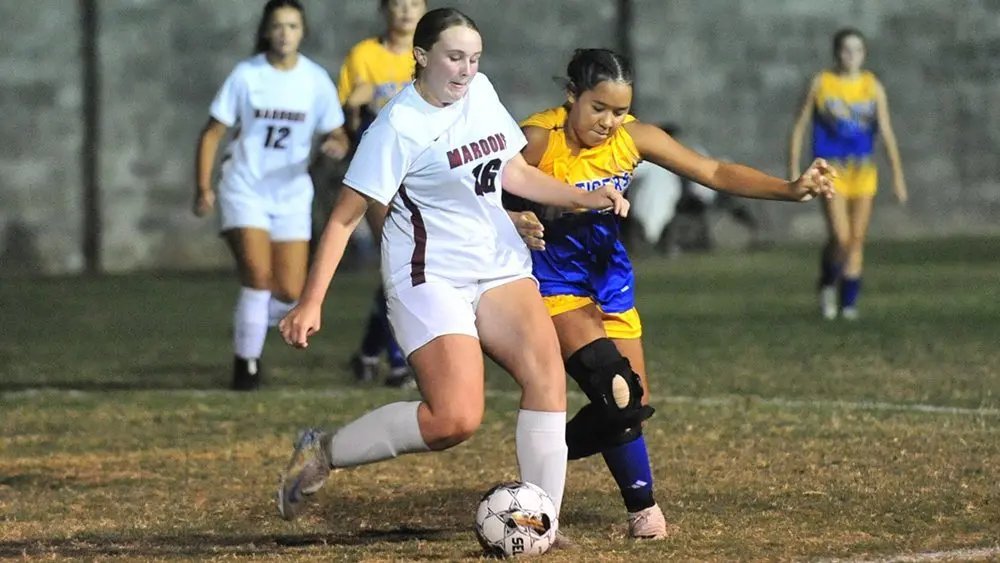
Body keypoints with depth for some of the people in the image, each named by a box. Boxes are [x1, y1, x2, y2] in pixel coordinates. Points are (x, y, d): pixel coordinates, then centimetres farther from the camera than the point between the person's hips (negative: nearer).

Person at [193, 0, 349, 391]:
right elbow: (212, 133, -2)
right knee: (258, 275, -19)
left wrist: (337, 146, -20)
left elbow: (337, 134, 5)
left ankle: (251, 325, 30)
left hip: (292, 195, 3)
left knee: (290, 292, -3)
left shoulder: (316, 79, -1)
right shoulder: (246, 75, -6)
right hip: (244, 192, -3)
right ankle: (246, 362, -4)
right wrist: (203, 188, -11)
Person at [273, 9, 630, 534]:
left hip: (499, 265, 7)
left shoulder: (480, 91, 6)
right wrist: (311, 302, -19)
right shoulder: (399, 126, -14)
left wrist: (585, 198, 8)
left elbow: (513, 172, 20)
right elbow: (345, 217, -14)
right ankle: (322, 452, 1)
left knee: (547, 376, -14)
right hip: (431, 278, -7)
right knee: (455, 419, -18)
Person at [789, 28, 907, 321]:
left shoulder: (873, 87, 3)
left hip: (864, 170, 2)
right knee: (840, 238, -14)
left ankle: (849, 302, 14)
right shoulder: (821, 84, 0)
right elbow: (800, 126, 3)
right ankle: (827, 285, 13)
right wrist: (793, 170, -2)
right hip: (831, 168, -2)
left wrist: (897, 174, -8)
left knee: (857, 239, 4)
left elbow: (886, 131, 0)